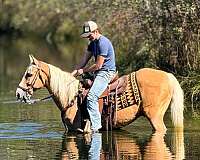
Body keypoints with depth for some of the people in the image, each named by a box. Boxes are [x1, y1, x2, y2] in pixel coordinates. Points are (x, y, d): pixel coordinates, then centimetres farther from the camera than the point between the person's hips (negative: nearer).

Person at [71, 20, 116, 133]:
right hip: (99, 73, 11)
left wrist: (83, 71, -7)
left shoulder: (103, 43, -17)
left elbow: (98, 65, -18)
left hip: (106, 72, -11)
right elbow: (84, 61, 14)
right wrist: (74, 73, 2)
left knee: (91, 96, -24)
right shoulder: (93, 42, 15)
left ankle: (95, 125, -23)